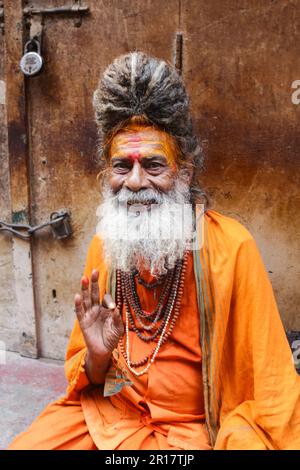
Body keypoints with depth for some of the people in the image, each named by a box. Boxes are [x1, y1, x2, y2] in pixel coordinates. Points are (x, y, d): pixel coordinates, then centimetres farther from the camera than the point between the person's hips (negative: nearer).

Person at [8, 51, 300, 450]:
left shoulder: (231, 246, -17)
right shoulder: (104, 243, -3)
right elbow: (85, 379, 4)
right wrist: (96, 357, -16)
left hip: (190, 425, -2)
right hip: (107, 408, 3)